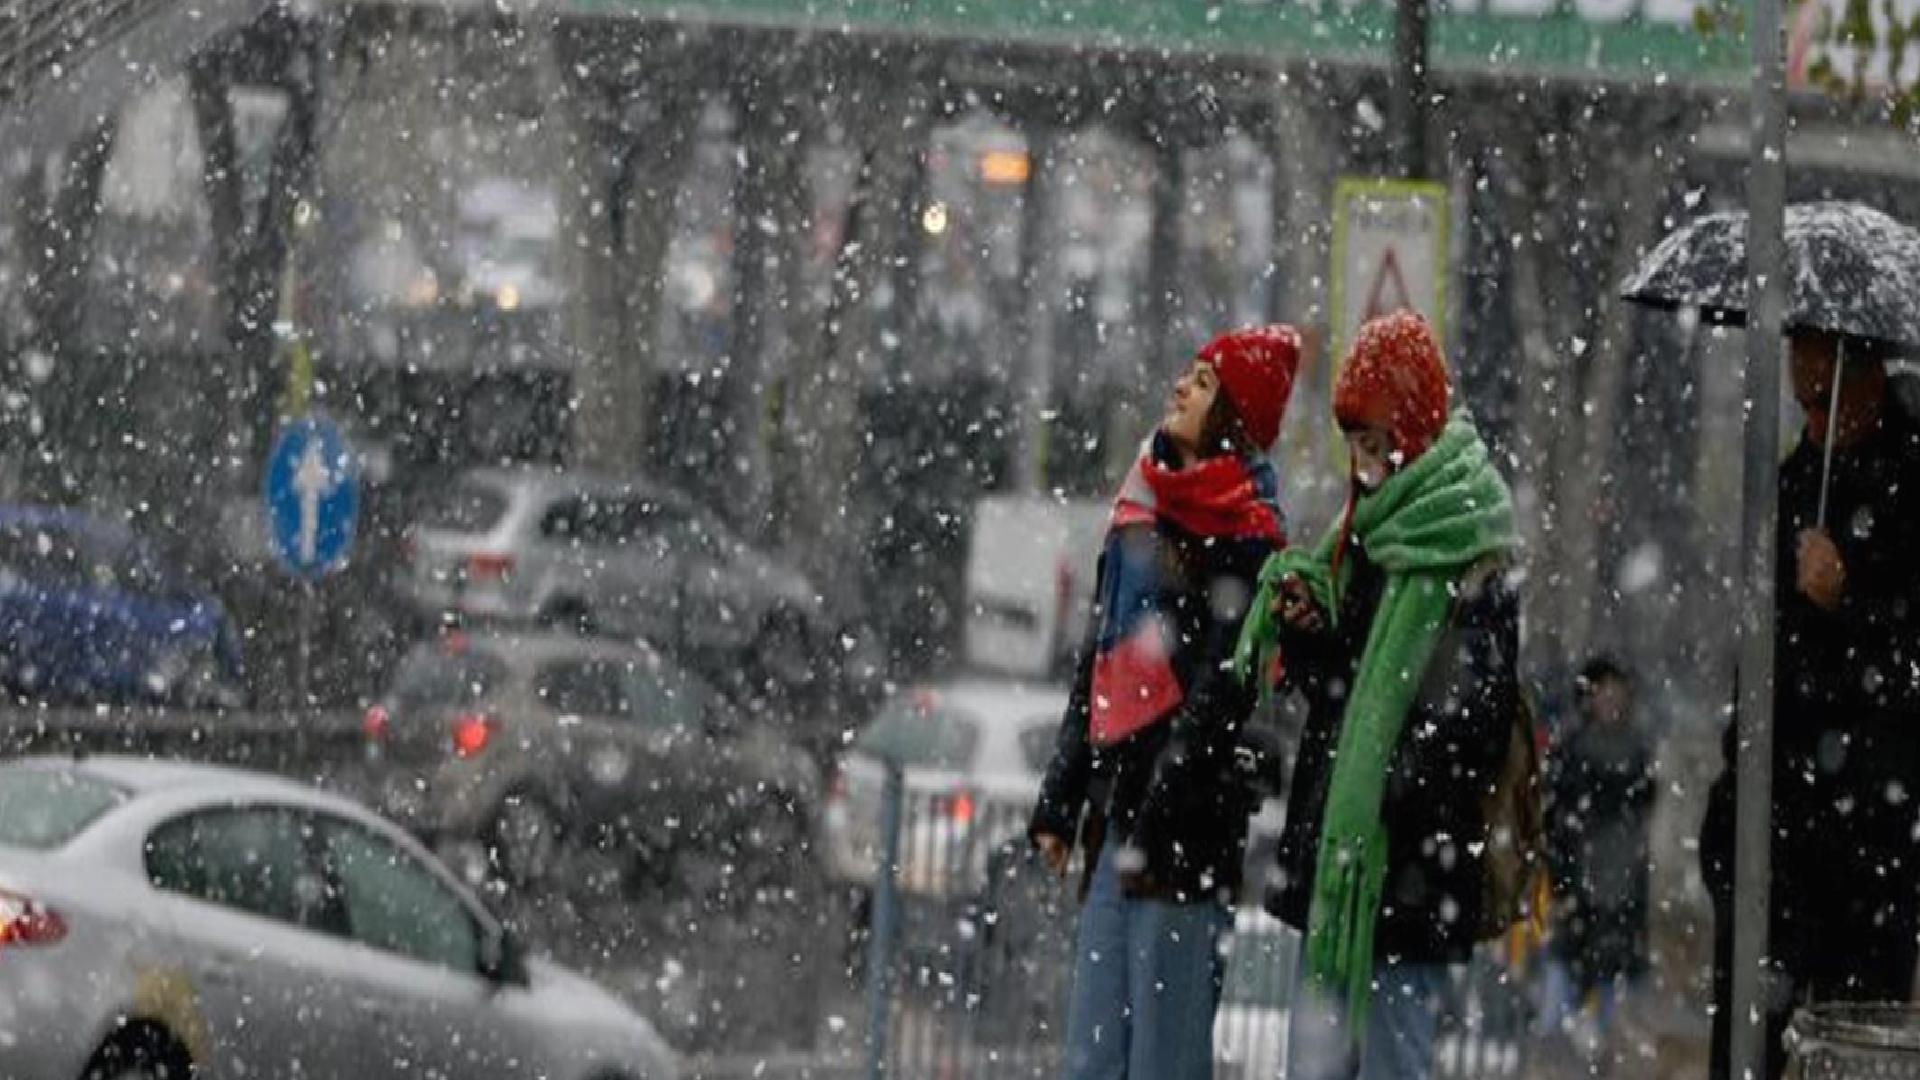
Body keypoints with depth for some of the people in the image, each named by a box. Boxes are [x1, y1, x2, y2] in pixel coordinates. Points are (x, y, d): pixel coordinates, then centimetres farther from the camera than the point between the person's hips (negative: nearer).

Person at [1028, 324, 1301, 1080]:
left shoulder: (1243, 533, -6)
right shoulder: (1141, 507, 19)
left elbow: (1218, 687, -13)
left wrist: (1156, 830, -17)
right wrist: (1058, 803, 19)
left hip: (1187, 817, -8)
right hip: (1117, 802, 8)